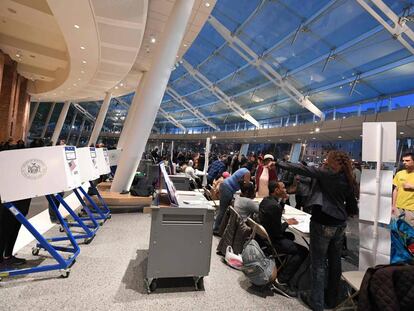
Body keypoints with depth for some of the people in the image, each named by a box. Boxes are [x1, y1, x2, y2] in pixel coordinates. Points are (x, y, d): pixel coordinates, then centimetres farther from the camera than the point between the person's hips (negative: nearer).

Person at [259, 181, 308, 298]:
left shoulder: (265, 200, 2)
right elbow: (278, 231, -23)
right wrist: (287, 223, -5)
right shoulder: (274, 206, -27)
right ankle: (281, 281, -7)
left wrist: (283, 200, 6)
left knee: (290, 236, 32)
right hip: (271, 241, -10)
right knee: (303, 251, -10)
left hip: (265, 235, 10)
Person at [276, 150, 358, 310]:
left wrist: (280, 164, -4)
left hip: (322, 224, -7)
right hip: (339, 225, 7)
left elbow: (302, 169, -13)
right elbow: (353, 208, 11)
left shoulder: (327, 173, -13)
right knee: (335, 262, 18)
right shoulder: (347, 180, 6)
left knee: (318, 264, 5)